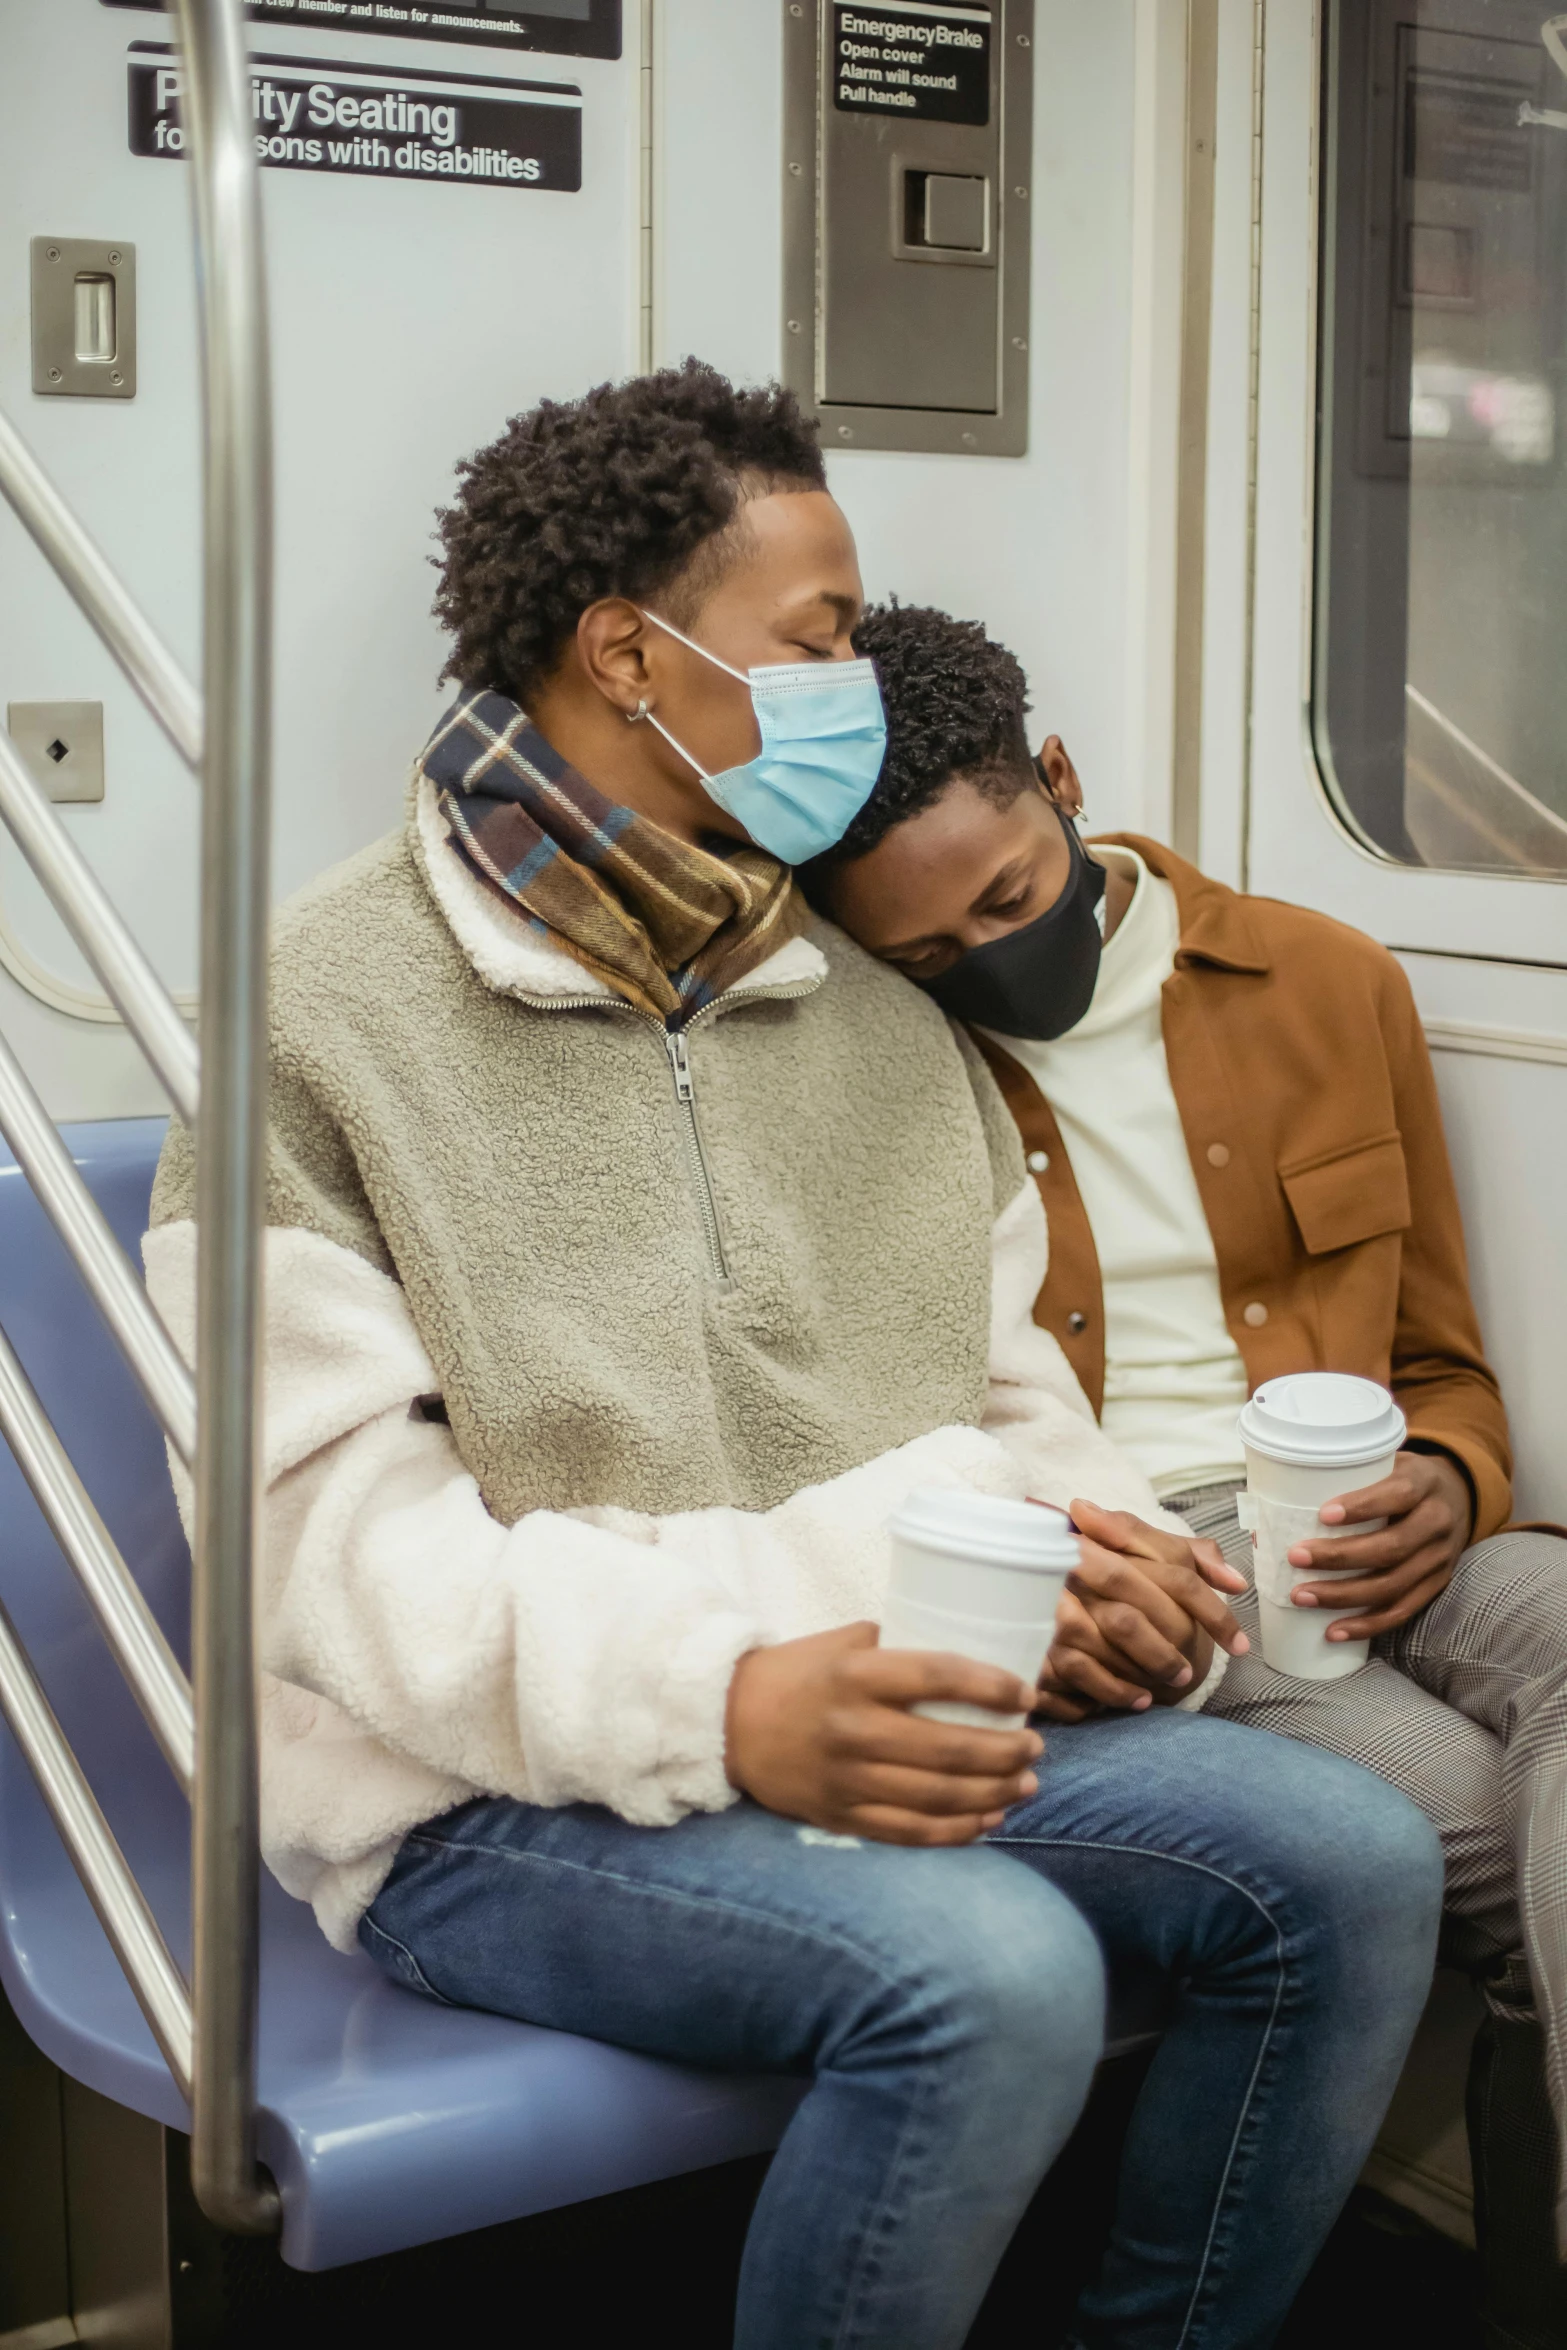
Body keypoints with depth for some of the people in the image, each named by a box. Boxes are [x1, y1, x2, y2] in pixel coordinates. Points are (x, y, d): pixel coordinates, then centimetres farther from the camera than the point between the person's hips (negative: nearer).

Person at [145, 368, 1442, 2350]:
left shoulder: (876, 1005, 14)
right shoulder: (321, 1012, -6)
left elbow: (998, 1375, 19)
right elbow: (326, 1524, -14)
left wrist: (1091, 1531, -6)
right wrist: (723, 1703, -28)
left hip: (902, 1707, 7)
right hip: (501, 1789, -6)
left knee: (1351, 1861, -12)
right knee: (989, 1974, -30)